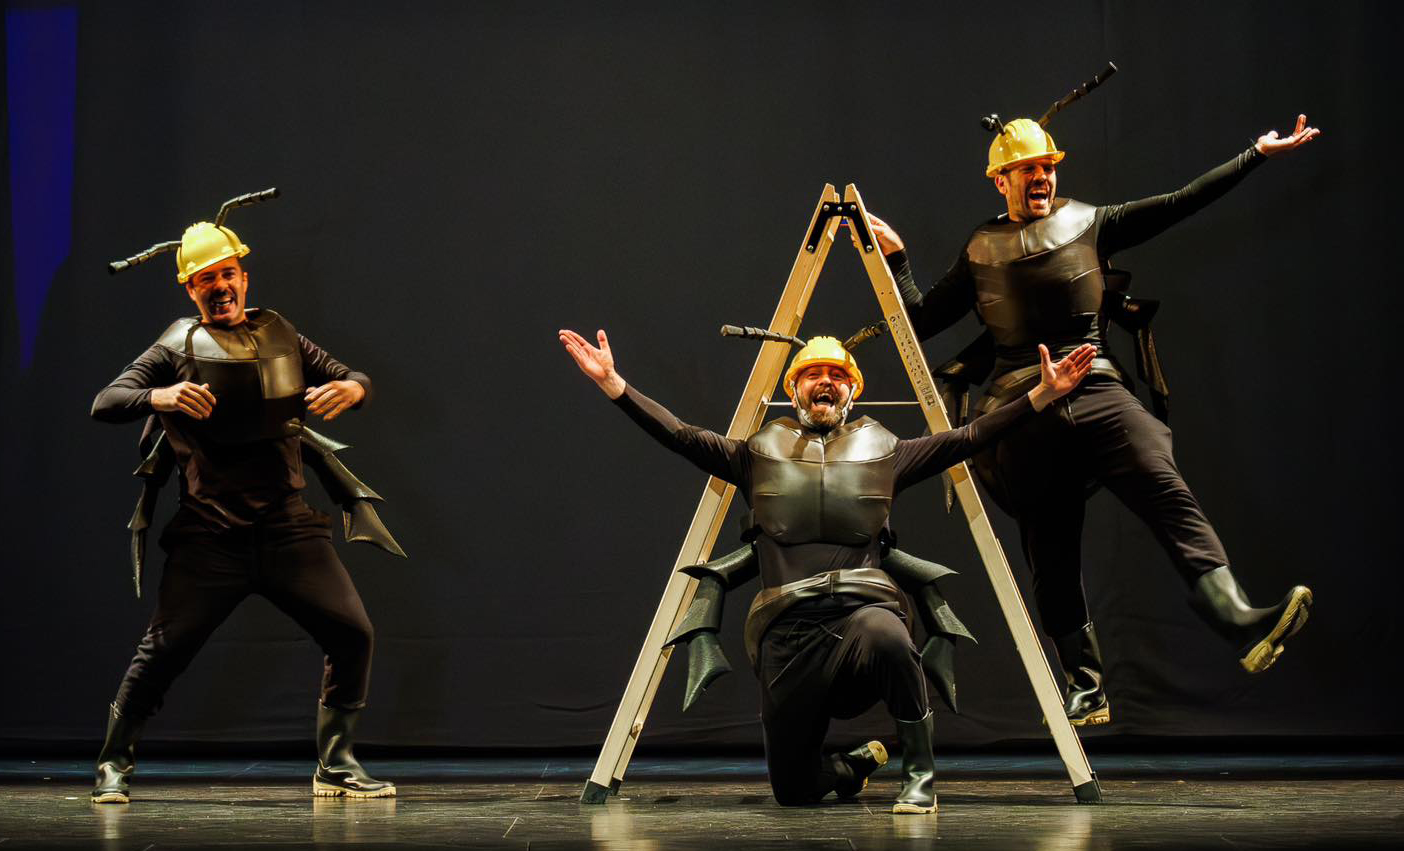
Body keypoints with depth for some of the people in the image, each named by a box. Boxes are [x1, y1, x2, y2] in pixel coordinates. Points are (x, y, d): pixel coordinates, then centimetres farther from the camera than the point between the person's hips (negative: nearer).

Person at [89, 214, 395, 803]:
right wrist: (158, 397, -22)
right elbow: (104, 404, -2)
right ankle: (115, 765, 12)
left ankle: (335, 766, 7)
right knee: (165, 649, -7)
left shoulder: (281, 337, 16)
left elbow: (352, 380, 20)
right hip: (209, 536, -3)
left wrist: (352, 388, -5)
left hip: (289, 528, 3)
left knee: (353, 634, -6)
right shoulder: (177, 350, 6)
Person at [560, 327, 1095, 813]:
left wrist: (1043, 395, 0)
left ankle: (919, 777, -19)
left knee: (888, 636, -40)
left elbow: (969, 438, 9)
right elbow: (680, 436, 8)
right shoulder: (759, 453, 16)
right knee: (792, 789, 1)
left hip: (863, 609, -1)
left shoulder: (884, 452, 15)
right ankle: (856, 765, 37)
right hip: (787, 630, 2)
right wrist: (613, 384, -2)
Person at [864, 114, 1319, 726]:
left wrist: (1256, 155, 8)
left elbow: (1181, 204, 12)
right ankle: (1085, 687, 10)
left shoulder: (1089, 224, 15)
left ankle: (1241, 624, -35)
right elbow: (921, 321, 22)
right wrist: (894, 258, 12)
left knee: (1169, 494, -22)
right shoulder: (980, 252, 17)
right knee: (1052, 558, 2)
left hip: (1098, 392, -1)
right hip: (1025, 411, 1)